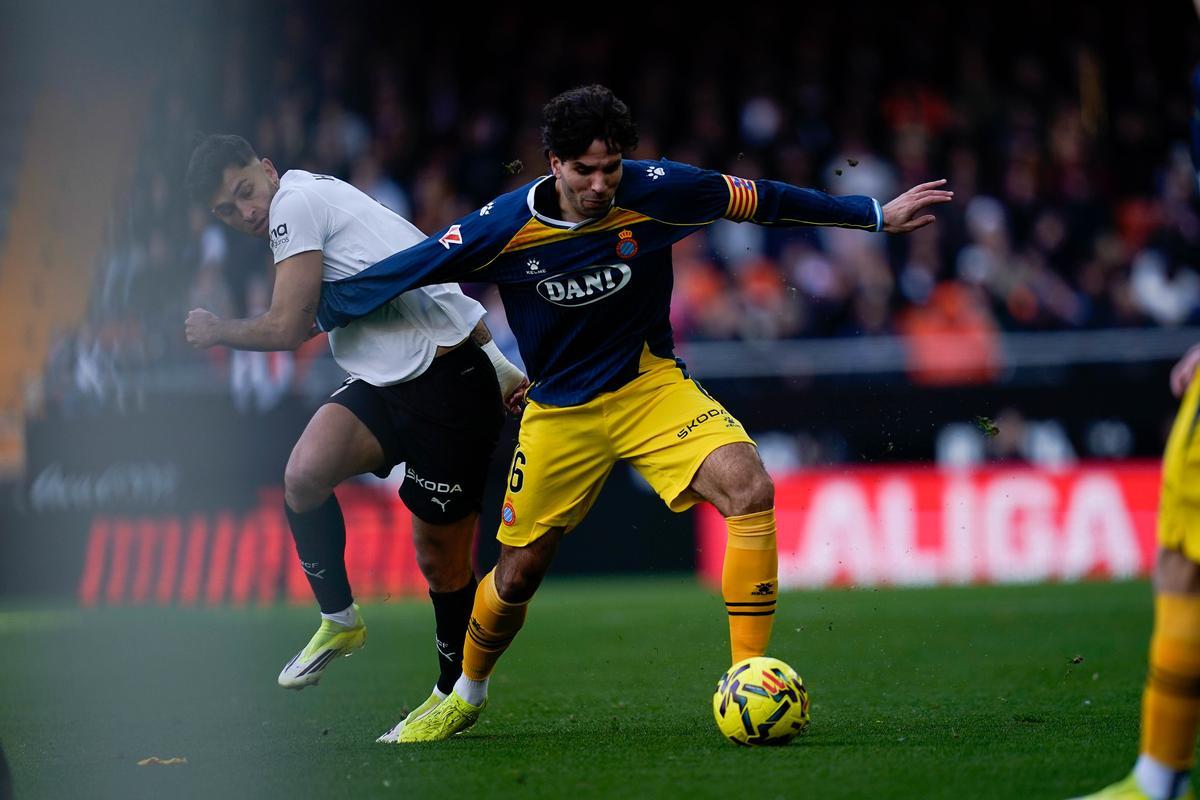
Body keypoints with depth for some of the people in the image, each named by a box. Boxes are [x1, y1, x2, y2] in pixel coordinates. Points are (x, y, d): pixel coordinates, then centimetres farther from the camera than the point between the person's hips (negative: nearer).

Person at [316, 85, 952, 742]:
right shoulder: (507, 226, -19)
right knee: (516, 575, 7)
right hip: (559, 410, 0)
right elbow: (407, 268, -5)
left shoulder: (656, 191, -16)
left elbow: (761, 200, -3)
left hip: (651, 386, 0)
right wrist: (321, 308, -2)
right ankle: (464, 696, 39)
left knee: (750, 491, -28)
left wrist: (877, 215, 4)